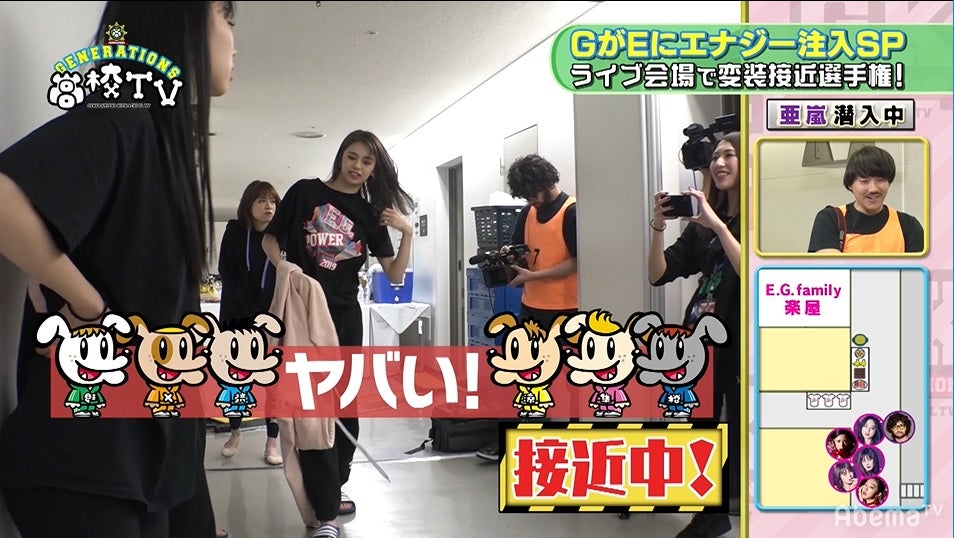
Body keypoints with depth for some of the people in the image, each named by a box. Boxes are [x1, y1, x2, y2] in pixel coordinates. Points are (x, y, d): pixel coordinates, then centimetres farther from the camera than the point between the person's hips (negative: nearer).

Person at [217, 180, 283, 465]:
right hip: (237, 316, 1)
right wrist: (248, 314, -10)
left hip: (271, 317, -1)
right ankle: (235, 431, 25)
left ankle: (272, 440, 3)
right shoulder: (235, 231, -1)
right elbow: (227, 274, -3)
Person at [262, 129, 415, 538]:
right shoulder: (306, 191, -1)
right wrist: (282, 265, -11)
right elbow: (270, 238, 8)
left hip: (345, 315, 4)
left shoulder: (371, 214, 7)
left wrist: (407, 233, -10)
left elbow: (395, 275, 3)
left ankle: (331, 490, 30)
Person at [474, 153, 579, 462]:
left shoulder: (572, 212, -13)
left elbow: (577, 262, -16)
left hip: (563, 309, -7)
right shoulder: (529, 212, 9)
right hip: (531, 306, 7)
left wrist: (531, 275, -19)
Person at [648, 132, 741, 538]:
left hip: (738, 343, -5)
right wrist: (658, 226, -10)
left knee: (737, 435, -1)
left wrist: (718, 223, -25)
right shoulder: (701, 223, 8)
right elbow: (658, 275, 4)